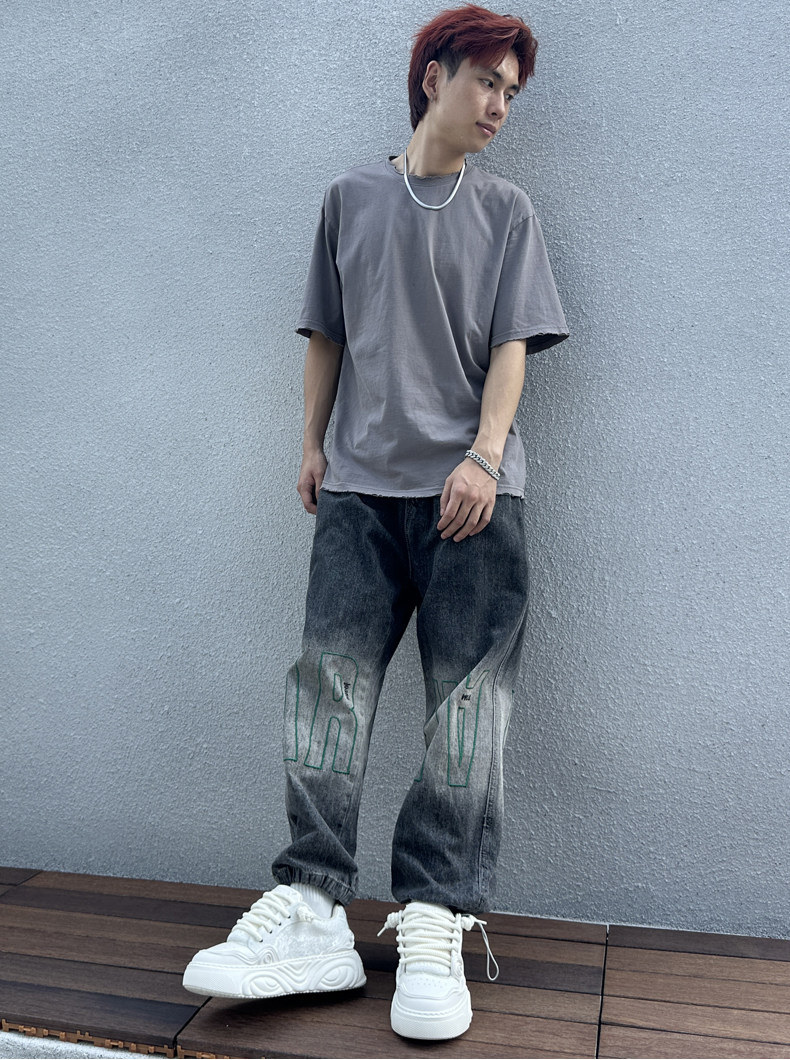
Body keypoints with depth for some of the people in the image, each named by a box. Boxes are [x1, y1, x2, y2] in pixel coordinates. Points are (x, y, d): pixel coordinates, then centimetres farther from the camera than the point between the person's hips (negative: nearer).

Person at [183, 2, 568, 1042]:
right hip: (361, 486, 1)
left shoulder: (505, 211, 13)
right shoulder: (353, 197, 16)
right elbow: (328, 335, 18)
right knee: (329, 677, -8)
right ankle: (312, 910, -5)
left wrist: (484, 455, -10)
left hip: (472, 489, -1)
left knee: (466, 698, -6)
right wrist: (313, 443, 12)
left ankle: (434, 921, -1)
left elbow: (512, 344, 4)